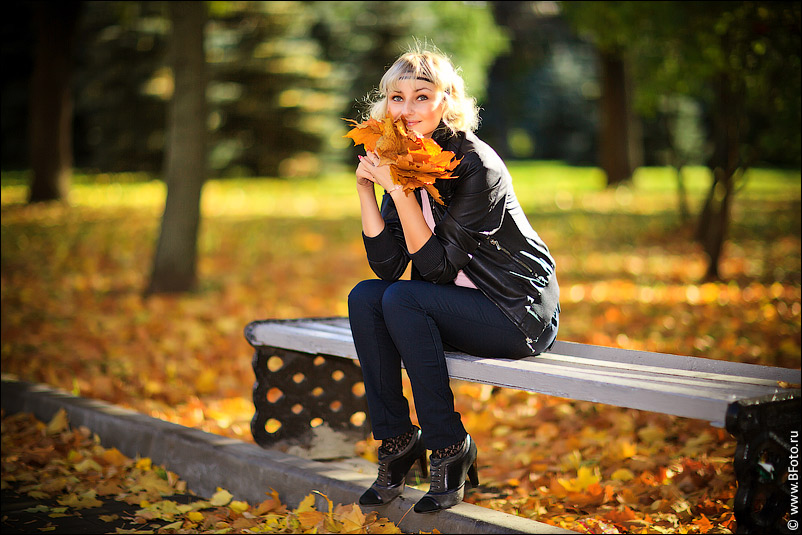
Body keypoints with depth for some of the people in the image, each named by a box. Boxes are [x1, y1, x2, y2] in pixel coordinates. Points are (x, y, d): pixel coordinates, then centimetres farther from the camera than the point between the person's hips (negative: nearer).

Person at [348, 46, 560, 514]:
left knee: (402, 300, -26)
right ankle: (397, 440, -6)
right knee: (364, 297, -15)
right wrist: (366, 187, -13)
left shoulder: (476, 166, -20)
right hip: (461, 305, 7)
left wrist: (400, 190, -28)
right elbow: (387, 265, -5)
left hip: (521, 313, -7)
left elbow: (438, 267, -23)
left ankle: (450, 448, -14)